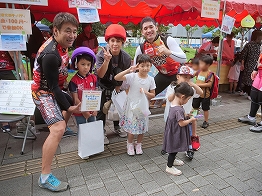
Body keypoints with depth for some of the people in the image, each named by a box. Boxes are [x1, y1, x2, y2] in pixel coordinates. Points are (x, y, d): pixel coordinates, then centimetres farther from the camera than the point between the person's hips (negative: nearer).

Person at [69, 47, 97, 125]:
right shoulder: (74, 80, -13)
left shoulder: (93, 78, -3)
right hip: (80, 112, -3)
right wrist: (83, 111, -12)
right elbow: (75, 99, -12)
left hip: (92, 111, 3)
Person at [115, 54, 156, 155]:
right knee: (131, 127, 8)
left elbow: (153, 95, 3)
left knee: (142, 127, 14)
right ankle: (130, 145, 33)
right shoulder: (132, 76, -15)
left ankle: (139, 144, 39)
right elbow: (116, 78, -25)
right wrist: (128, 70, -33)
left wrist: (146, 93, -18)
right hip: (132, 106, -2)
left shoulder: (151, 79, -5)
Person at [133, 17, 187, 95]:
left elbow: (184, 59, -29)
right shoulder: (141, 49, -11)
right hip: (163, 75, 4)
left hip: (178, 73, -3)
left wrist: (168, 52, -44)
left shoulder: (168, 40, -22)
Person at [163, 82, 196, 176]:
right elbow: (182, 123, -26)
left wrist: (185, 115, 4)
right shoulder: (179, 109, -31)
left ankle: (172, 160, 48)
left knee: (174, 148, 27)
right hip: (176, 133, -9)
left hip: (174, 131, 10)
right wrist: (191, 120, -13)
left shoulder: (173, 103, -1)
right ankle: (169, 167, 24)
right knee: (174, 148, 8)